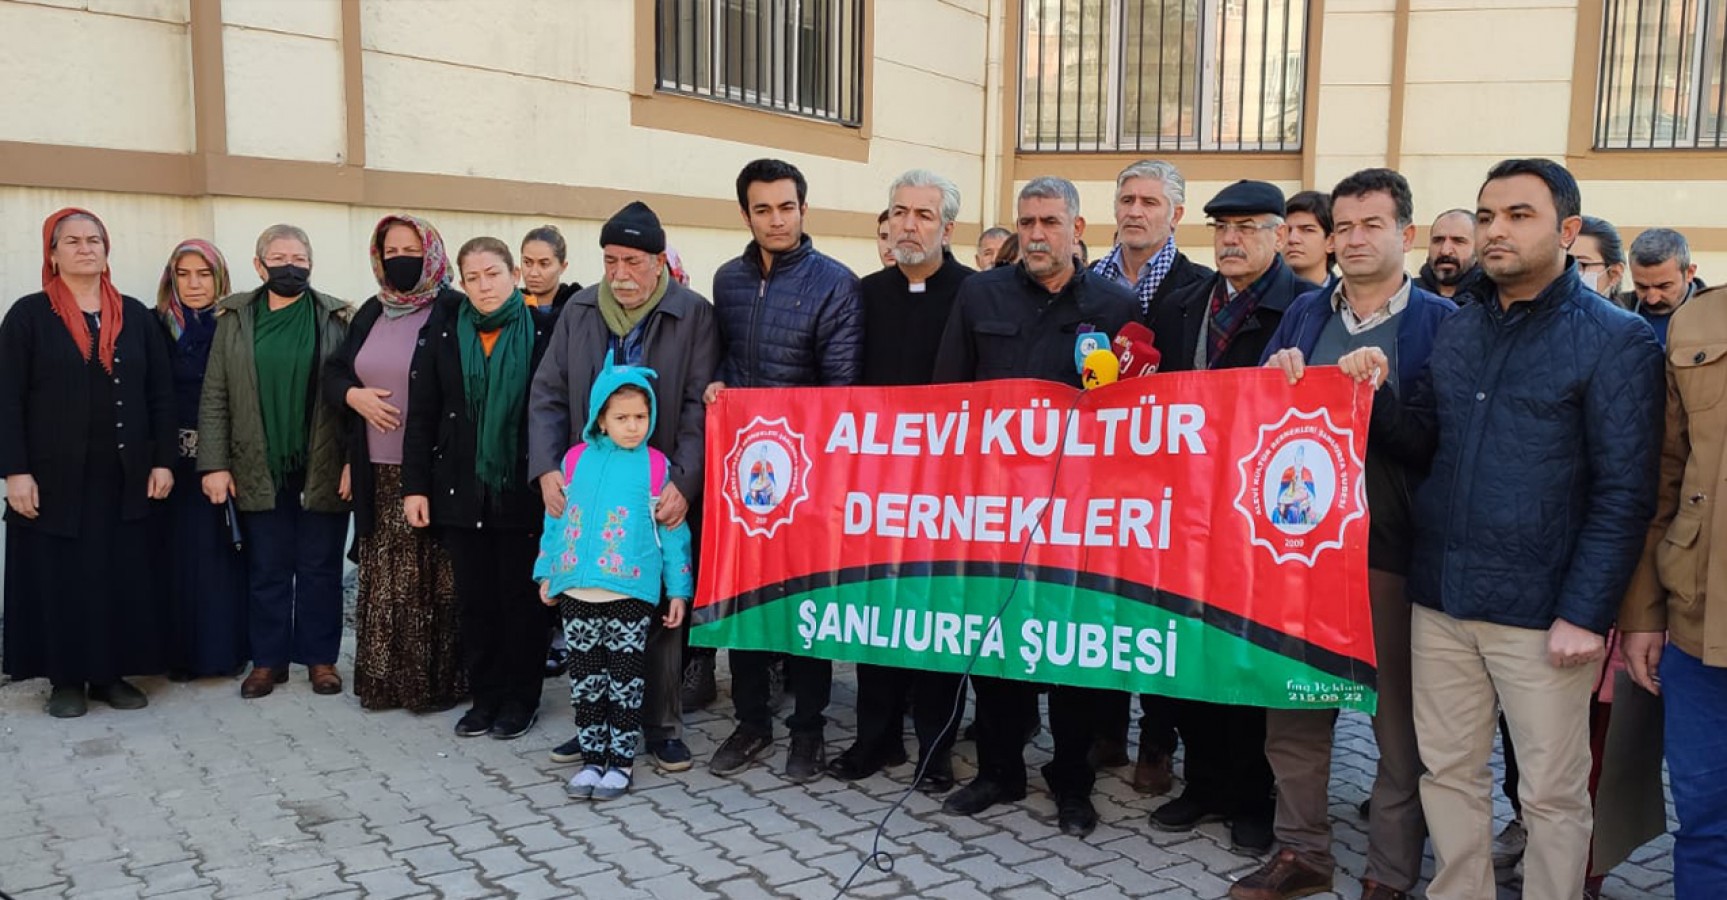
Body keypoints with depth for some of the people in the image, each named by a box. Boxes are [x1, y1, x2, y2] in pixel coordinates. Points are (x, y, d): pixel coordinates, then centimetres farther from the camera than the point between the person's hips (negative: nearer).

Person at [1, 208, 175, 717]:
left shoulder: (135, 316, 8)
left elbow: (160, 393, 7)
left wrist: (163, 461, 1)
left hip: (124, 475, 2)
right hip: (54, 475, -2)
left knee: (122, 576, 4)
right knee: (59, 576, 3)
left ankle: (112, 673, 16)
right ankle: (66, 679, 13)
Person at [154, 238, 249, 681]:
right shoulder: (158, 327, 7)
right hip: (174, 456, 1)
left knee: (223, 551, 2)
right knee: (179, 552, 3)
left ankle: (227, 648, 12)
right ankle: (182, 653, 13)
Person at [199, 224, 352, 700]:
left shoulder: (338, 319, 0)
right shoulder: (234, 318, 4)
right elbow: (214, 397, 2)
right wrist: (214, 464, -5)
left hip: (323, 471, -1)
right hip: (259, 471, 1)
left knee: (320, 568, 8)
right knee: (267, 571, 10)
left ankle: (320, 657, 19)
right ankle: (268, 659, 20)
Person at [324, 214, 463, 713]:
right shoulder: (371, 313, 14)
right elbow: (333, 373, 17)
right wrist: (354, 394, -6)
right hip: (379, 473, 6)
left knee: (433, 578, 0)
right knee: (383, 578, 9)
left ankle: (439, 680, 10)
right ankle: (385, 680, 20)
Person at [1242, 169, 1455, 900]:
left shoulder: (1440, 323, -3)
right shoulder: (1304, 314, 10)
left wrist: (1378, 394, -23)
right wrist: (1277, 383, -9)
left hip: (1388, 546, -4)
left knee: (1398, 720, 7)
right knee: (1294, 704, 12)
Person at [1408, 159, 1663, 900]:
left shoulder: (1615, 340, -5)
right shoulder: (1453, 331, 10)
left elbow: (1624, 492, -9)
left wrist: (1586, 615, -13)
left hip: (1540, 611, -4)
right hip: (1439, 600, 5)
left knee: (1552, 793, 8)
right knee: (1447, 772, 13)